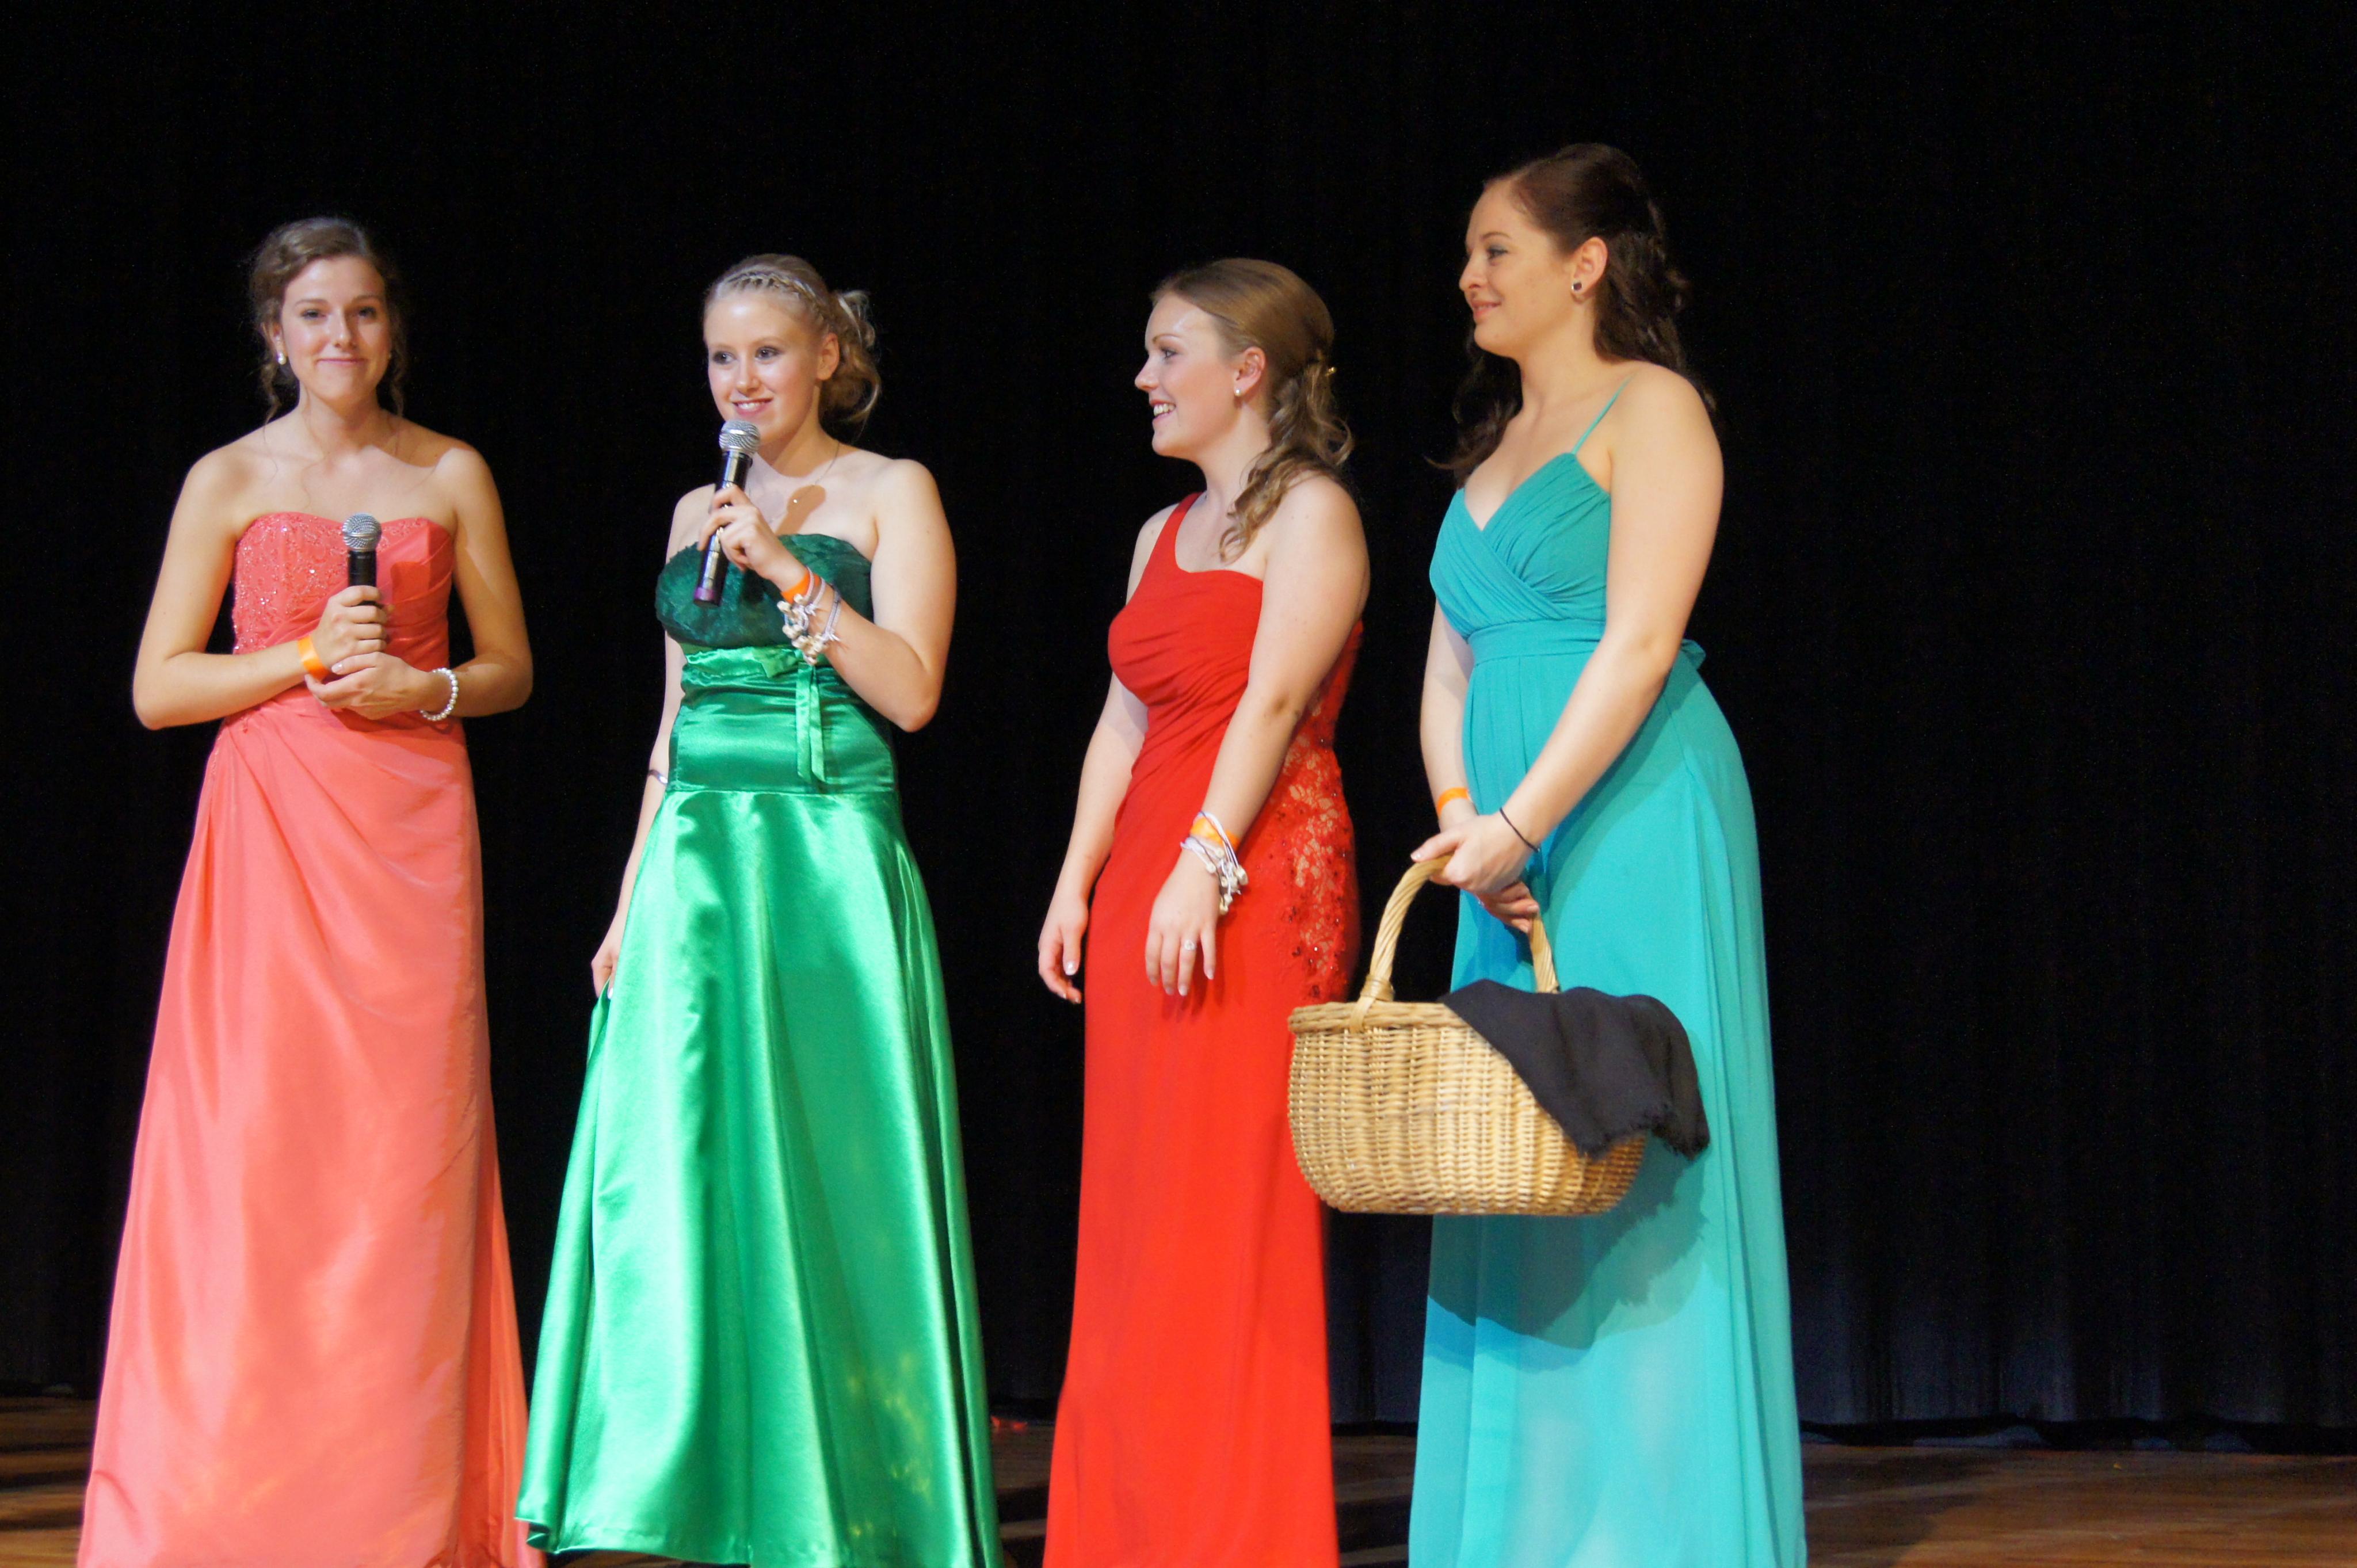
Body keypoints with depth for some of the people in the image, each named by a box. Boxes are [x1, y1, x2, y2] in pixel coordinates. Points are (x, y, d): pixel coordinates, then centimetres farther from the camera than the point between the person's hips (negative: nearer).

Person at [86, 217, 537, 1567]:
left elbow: (512, 669, 14)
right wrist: (306, 658, -9)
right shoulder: (230, 481, 6)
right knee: (255, 1147, -6)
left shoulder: (453, 475, 9)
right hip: (272, 828, -1)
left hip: (414, 833, 1)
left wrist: (419, 686, -6)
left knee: (405, 1153, -2)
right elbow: (158, 687, 3)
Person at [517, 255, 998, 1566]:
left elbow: (911, 691, -8)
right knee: (679, 1170, -1)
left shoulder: (890, 494, 2)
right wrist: (633, 899, 14)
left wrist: (790, 571, -14)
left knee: (821, 1172, -5)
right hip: (697, 866, 5)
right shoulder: (700, 513, 17)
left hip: (830, 862, -5)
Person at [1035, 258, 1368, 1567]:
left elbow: (1273, 700, -14)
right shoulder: (1162, 534, 20)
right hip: (1146, 873, 8)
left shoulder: (1310, 514, -3)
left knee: (1233, 1202, -8)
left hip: (1256, 875, -8)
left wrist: (1206, 866, -23)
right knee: (1134, 1205, 6)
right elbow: (1126, 717, 17)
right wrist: (1077, 881, 8)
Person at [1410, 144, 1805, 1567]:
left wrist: (1519, 823, -17)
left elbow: (1639, 646, -13)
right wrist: (1457, 810, -1)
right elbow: (1451, 663, 16)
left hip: (1635, 819, -8)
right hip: (1507, 845, 8)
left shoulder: (1650, 410, -4)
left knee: (1632, 1161, -7)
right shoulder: (1496, 445, 20)